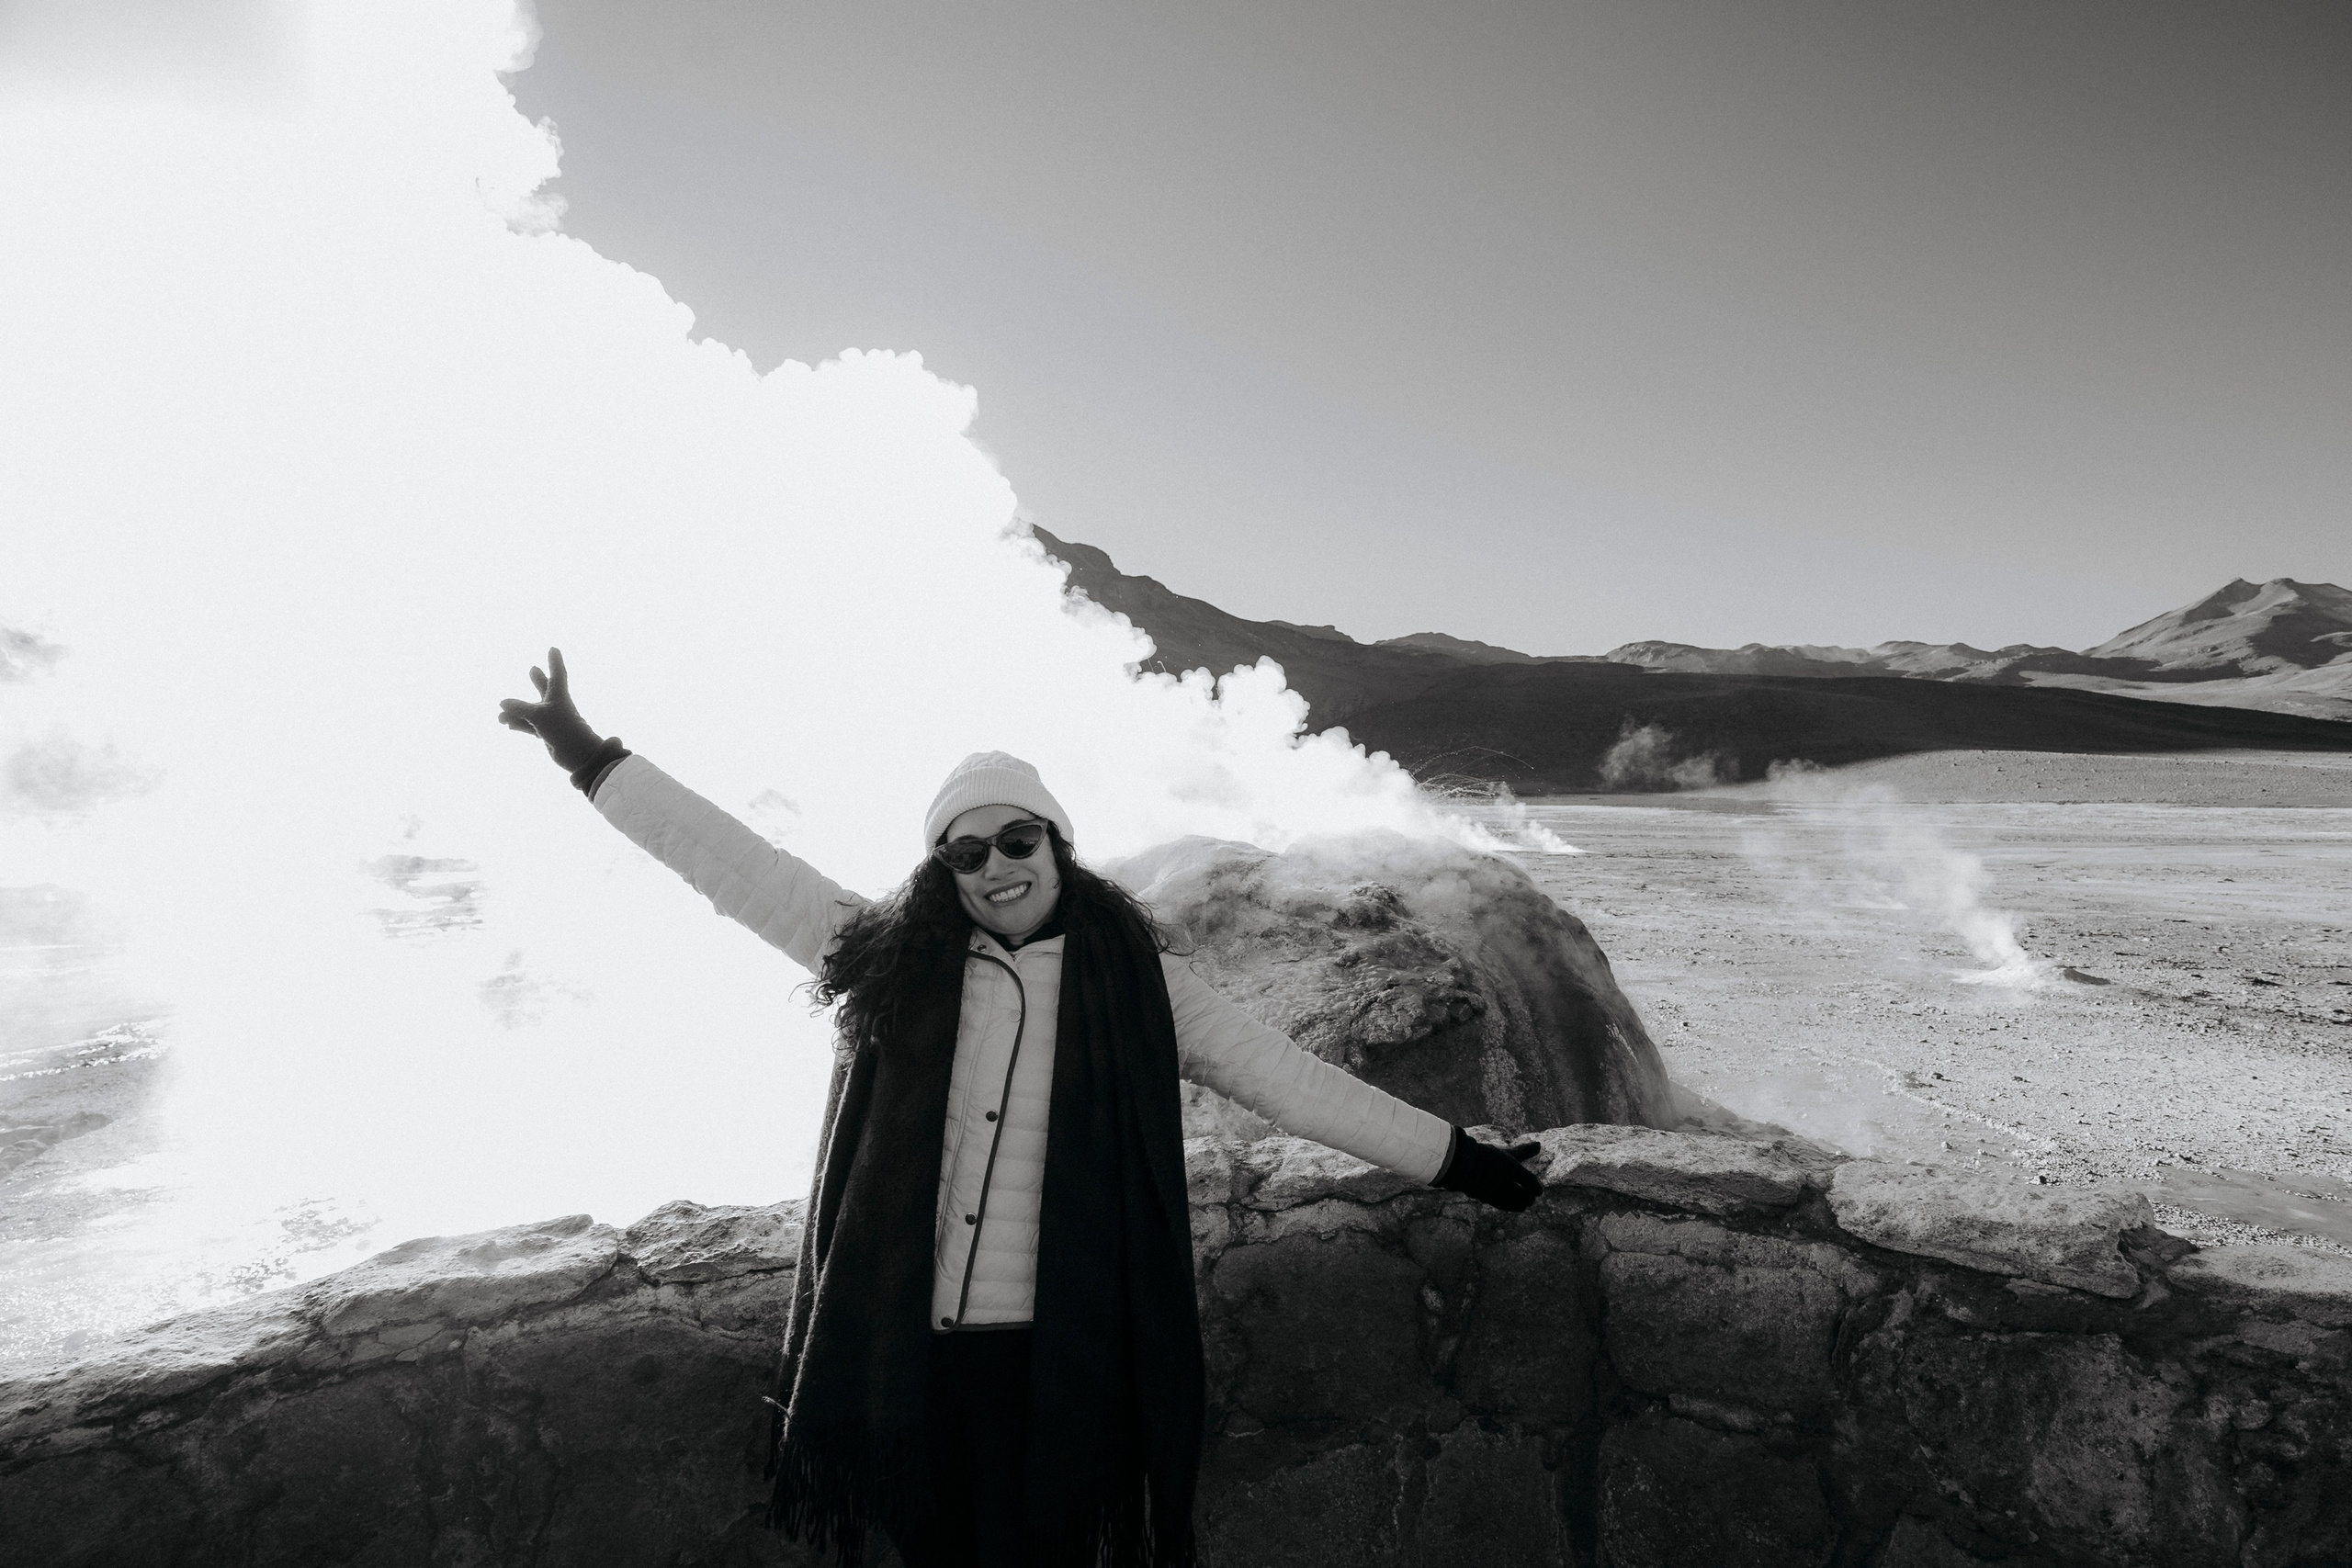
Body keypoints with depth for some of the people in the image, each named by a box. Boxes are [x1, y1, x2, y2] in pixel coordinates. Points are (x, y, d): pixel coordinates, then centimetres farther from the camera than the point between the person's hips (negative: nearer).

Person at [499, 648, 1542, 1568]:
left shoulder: (1134, 981, -3)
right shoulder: (896, 959, 0)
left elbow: (1288, 1080, -3)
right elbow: (740, 868, 2)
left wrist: (1456, 1159, -4)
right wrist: (590, 756, 3)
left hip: (1059, 1353, -2)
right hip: (908, 1347, 2)